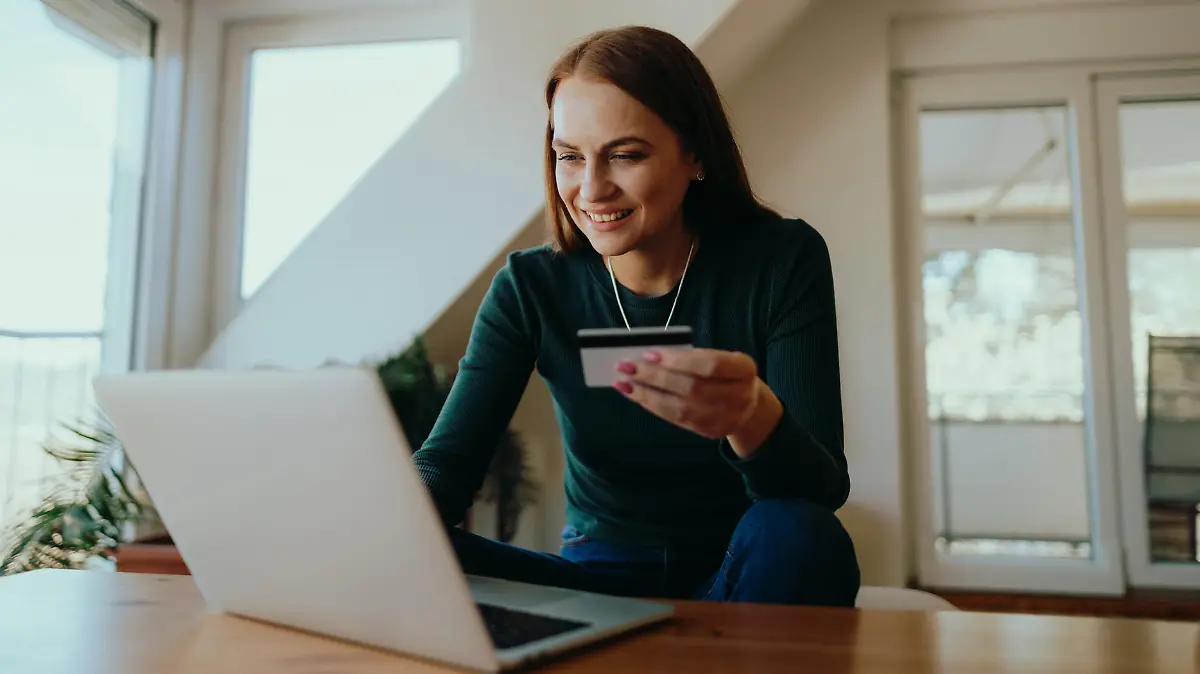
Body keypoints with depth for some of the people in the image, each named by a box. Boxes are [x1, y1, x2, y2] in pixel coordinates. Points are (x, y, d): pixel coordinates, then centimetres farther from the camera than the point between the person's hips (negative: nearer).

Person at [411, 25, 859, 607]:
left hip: (742, 581, -1)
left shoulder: (782, 261, -12)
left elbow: (824, 490, -19)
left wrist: (753, 418, -43)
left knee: (795, 535, -35)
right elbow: (447, 460, -10)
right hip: (600, 578, 2)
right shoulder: (530, 286, -6)